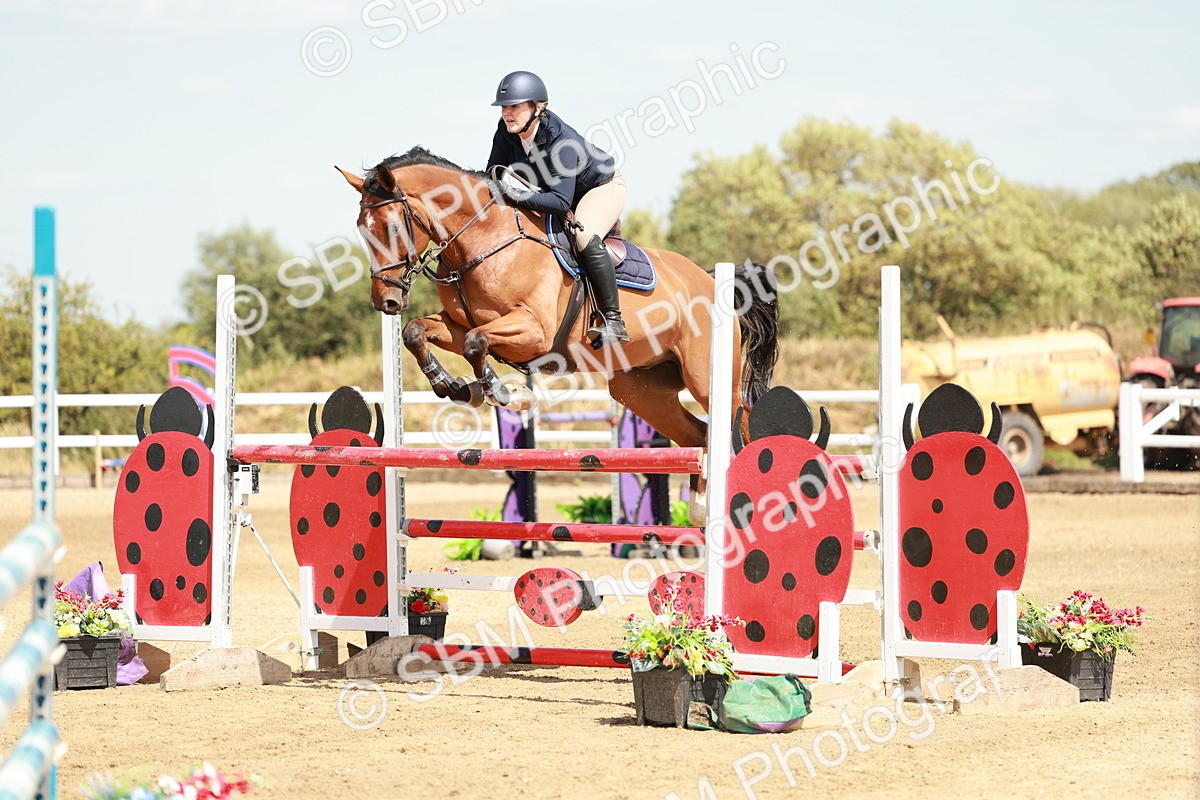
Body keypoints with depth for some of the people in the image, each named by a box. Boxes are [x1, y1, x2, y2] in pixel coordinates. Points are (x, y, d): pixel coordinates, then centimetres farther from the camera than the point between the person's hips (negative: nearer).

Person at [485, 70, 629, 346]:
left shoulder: (561, 140, -38)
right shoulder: (506, 130, -18)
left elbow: (561, 202, -43)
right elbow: (494, 173, -6)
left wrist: (518, 194, -52)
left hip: (601, 186, -8)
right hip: (552, 189, 9)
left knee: (586, 238, -34)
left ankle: (612, 320, -28)